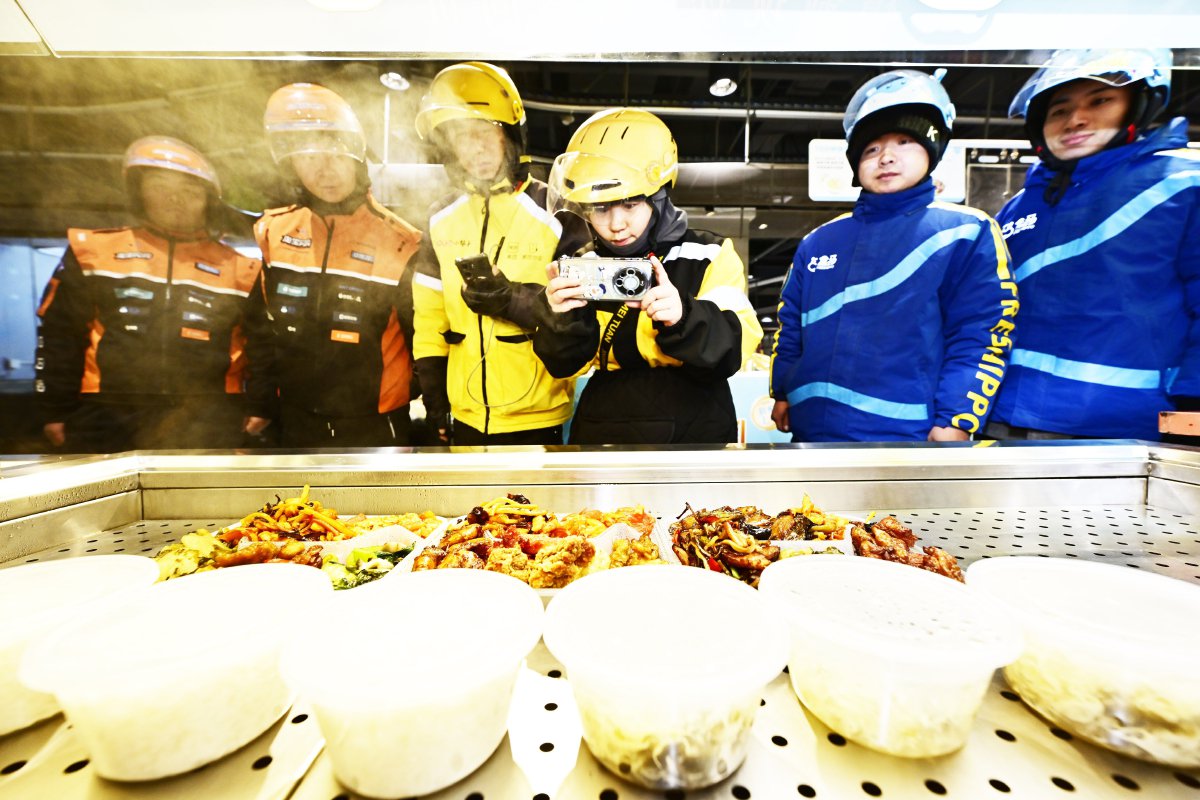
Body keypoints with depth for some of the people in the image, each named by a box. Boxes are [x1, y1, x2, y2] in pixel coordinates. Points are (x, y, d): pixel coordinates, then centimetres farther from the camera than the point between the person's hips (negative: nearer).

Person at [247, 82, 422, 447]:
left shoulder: (398, 243, -12)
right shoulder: (274, 232, 1)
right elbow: (265, 328, 10)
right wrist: (262, 405, 11)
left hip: (375, 427, -4)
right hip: (296, 422, 4)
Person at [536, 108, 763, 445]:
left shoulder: (708, 257, -8)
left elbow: (732, 349, -16)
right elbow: (564, 363, -4)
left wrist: (684, 318, -34)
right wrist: (567, 320, -25)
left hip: (695, 431, -1)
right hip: (601, 432, 2)